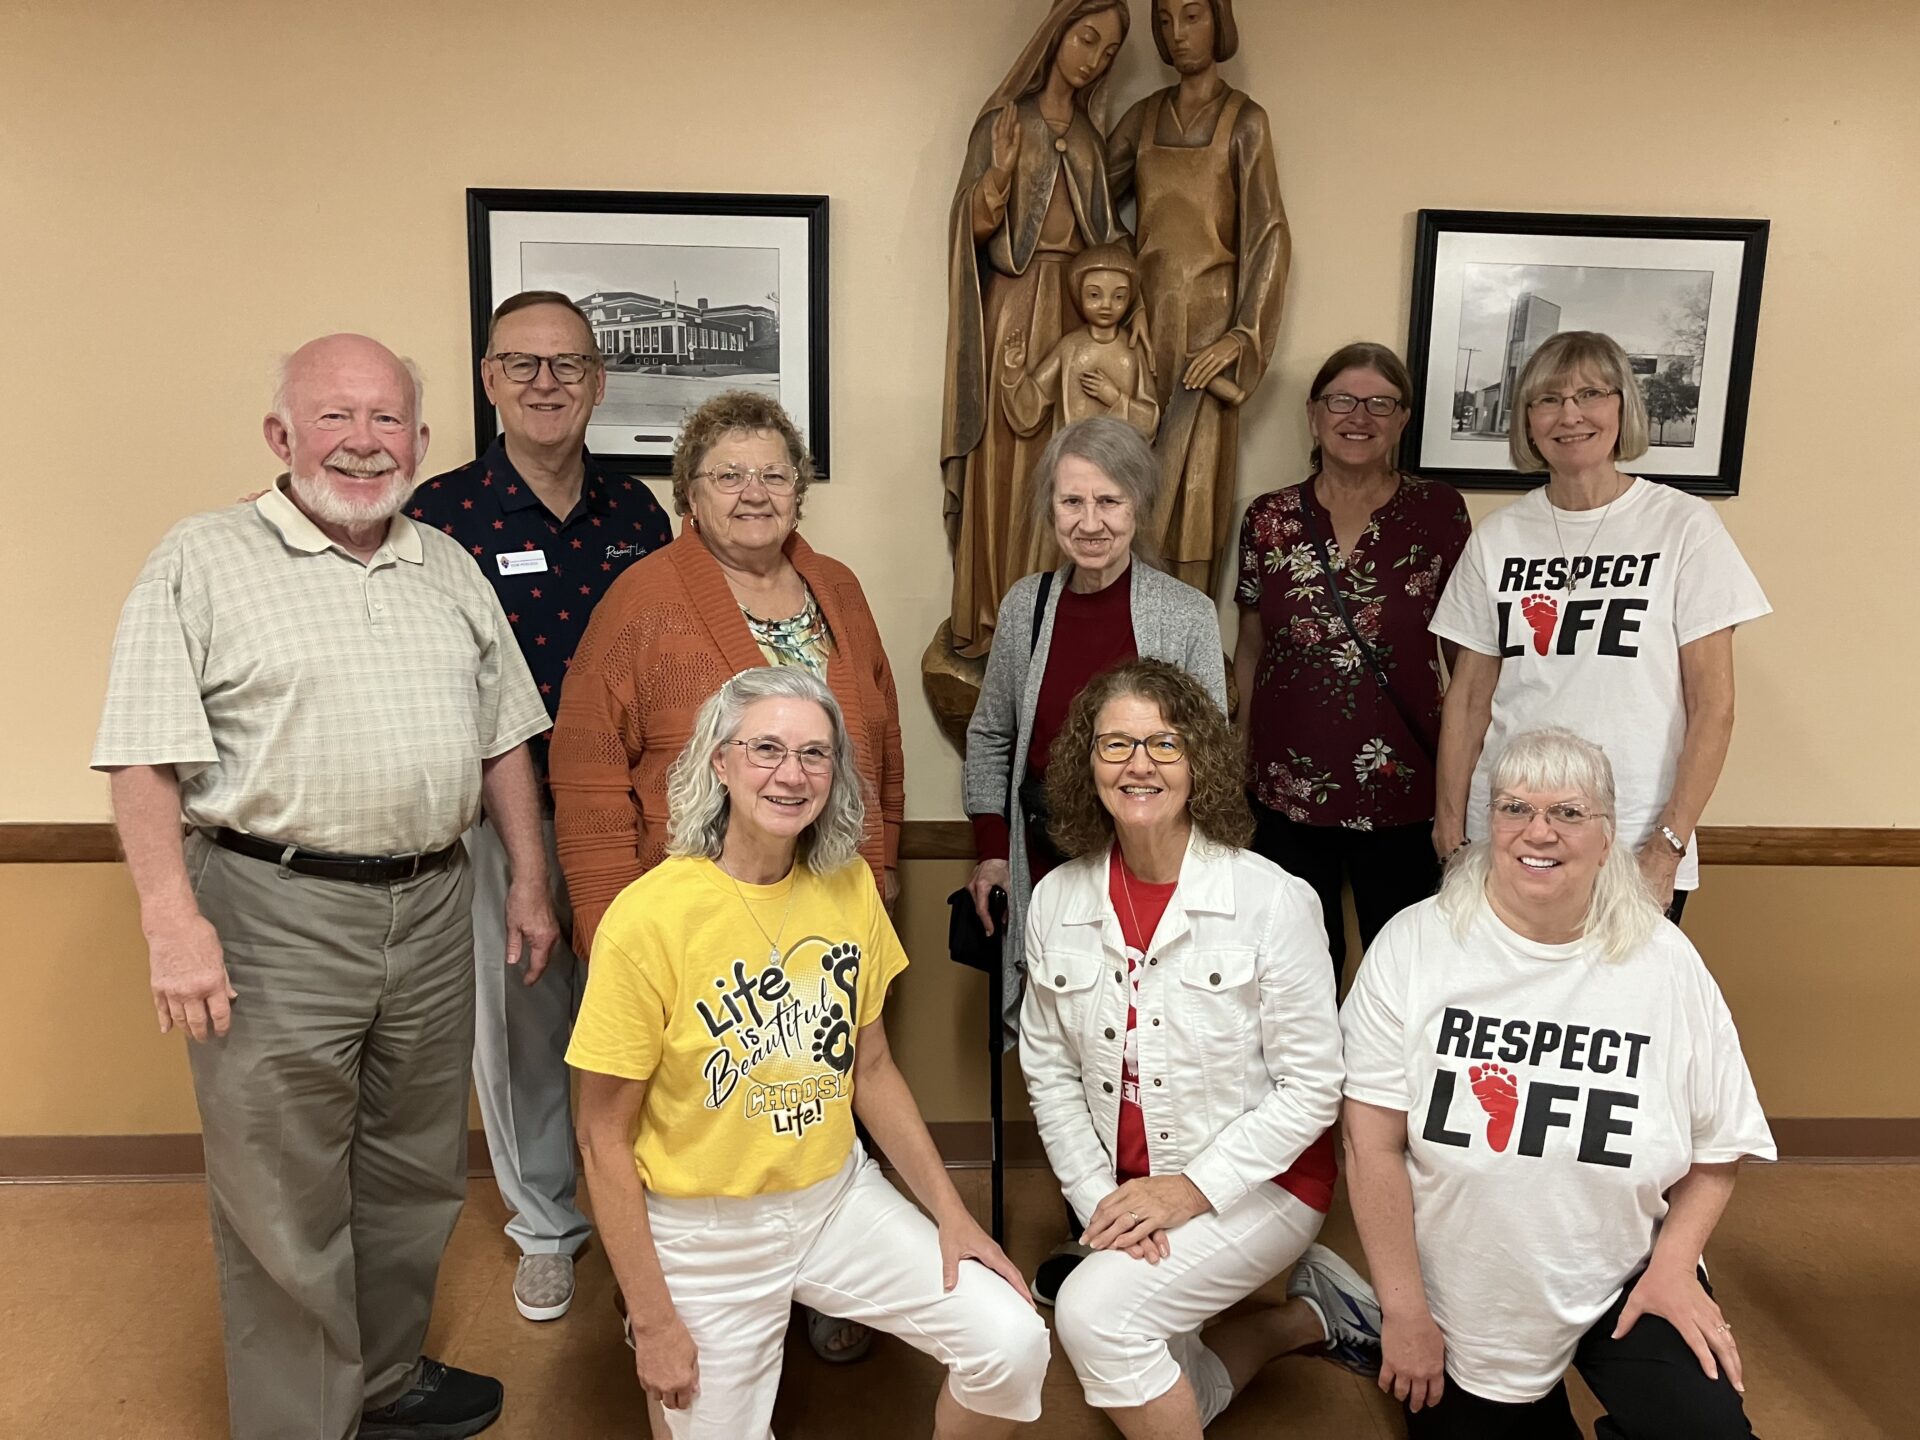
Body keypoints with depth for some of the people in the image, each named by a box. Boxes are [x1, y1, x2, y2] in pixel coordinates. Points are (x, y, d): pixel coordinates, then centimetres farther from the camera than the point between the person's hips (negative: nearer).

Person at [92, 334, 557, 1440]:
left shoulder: (450, 568, 11)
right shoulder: (204, 562, -4)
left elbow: (502, 735, 14)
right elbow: (144, 758, -9)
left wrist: (530, 883, 10)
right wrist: (174, 922, -17)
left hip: (432, 911, 5)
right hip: (276, 919, -5)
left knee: (414, 1177, 18)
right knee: (286, 1203, 6)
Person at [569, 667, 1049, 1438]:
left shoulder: (849, 886, -4)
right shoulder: (647, 918, -20)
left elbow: (872, 1069, 6)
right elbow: (604, 1137, -12)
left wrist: (951, 1213, 1)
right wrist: (653, 1320, -10)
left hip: (838, 1194, 4)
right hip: (706, 1230, -3)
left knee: (1013, 1342, -7)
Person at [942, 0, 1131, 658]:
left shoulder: (1091, 127, 15)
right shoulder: (1005, 119, 0)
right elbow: (975, 227, -7)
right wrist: (1000, 168, -24)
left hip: (1078, 307, 4)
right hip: (1016, 308, -4)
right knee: (1007, 460, -4)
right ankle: (993, 619, 3)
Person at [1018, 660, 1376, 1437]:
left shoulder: (1273, 900, -18)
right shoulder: (1056, 900, -7)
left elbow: (1311, 1089, -14)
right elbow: (1049, 1071, 0)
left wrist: (1194, 1190, -18)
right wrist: (1099, 1198, -9)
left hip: (1255, 1184, -5)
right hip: (1129, 1191, 5)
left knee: (1093, 1311, -24)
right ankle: (1305, 1322, 35)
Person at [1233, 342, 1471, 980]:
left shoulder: (1439, 512, -2)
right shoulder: (1268, 519, 2)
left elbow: (1468, 648, 5)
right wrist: (1238, 761, 9)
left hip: (1401, 787, -1)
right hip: (1289, 788, 1)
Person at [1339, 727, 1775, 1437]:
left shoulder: (1664, 960, -7)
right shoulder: (1413, 946, -13)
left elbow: (1717, 1146, 4)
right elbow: (1374, 1143, -12)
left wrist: (1673, 1264, -9)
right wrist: (1404, 1312, -10)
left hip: (1626, 1285, 1)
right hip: (1463, 1305, 0)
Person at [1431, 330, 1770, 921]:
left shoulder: (1685, 526, -3)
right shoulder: (1498, 535, 4)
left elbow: (1713, 703, -5)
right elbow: (1469, 695, 6)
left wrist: (1668, 849, -10)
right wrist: (1449, 829, 1)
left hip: (1635, 850, -2)